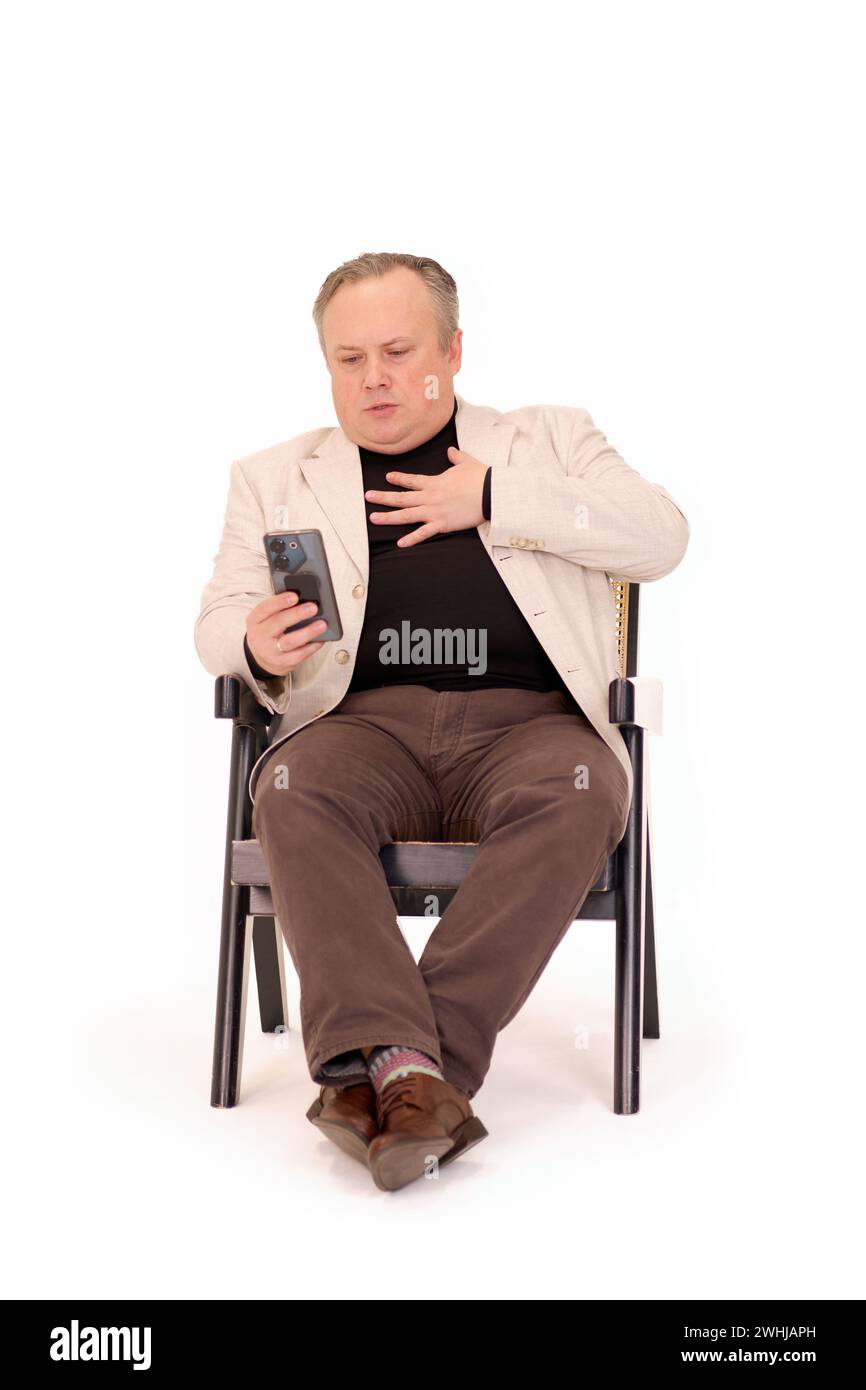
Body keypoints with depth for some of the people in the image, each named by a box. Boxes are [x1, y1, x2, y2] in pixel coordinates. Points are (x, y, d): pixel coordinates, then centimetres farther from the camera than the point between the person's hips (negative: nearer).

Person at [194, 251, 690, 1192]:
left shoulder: (548, 442, 22)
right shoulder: (276, 477, 24)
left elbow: (660, 539, 7)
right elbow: (218, 621, 14)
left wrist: (495, 501, 0)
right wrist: (258, 645, -12)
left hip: (526, 718, -1)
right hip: (364, 719, 1)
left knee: (577, 793, -34)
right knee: (293, 791, -32)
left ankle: (372, 1072, -36)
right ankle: (404, 1066, -40)